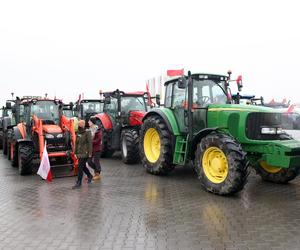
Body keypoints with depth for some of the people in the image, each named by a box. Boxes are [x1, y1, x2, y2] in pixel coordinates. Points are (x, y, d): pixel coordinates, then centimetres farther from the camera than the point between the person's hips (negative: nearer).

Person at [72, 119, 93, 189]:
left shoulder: (87, 132, -10)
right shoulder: (78, 133, 11)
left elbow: (90, 143, -13)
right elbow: (76, 143, 17)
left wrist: (90, 153, -16)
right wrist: (76, 152, 16)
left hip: (85, 153, -7)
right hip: (79, 153, 7)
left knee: (80, 167, -9)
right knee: (83, 166, 17)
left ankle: (79, 183, -3)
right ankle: (90, 176, 40)